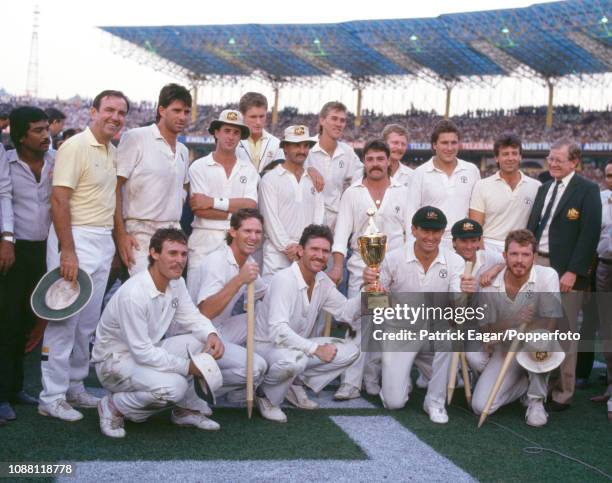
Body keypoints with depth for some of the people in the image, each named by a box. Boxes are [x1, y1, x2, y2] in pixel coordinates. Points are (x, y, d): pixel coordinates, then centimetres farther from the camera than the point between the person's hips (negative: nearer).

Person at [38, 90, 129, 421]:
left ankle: (74, 388, 24)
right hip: (78, 239, -8)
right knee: (64, 319, -6)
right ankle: (51, 397, 1)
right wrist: (68, 252, -23)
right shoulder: (75, 147, -12)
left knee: (88, 322, 13)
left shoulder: (112, 151, 14)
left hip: (104, 242, 8)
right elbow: (59, 200, -18)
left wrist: (116, 242, 14)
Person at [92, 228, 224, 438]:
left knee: (200, 340, -12)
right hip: (114, 360, -8)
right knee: (174, 386, -31)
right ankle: (114, 407, -5)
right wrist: (187, 366, -24)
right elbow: (142, 352, -27)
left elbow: (191, 317, 4)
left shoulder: (176, 282, -4)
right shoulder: (133, 294, -30)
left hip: (148, 351, 8)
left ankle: (186, 409, 5)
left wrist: (212, 335, -20)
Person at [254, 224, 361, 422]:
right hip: (267, 346, -8)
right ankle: (265, 395, -8)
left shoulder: (323, 281, 1)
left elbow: (346, 313, 5)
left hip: (299, 345, 8)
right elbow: (278, 331, -32)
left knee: (350, 351, -4)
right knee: (294, 359, -39)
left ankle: (296, 384, 6)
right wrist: (315, 349, -34)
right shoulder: (284, 279, -24)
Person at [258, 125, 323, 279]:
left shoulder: (314, 180, 15)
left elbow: (318, 216, 9)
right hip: (278, 253, -3)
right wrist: (287, 247, -11)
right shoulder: (270, 179, 3)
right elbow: (271, 218, -4)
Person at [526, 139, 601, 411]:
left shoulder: (587, 190, -5)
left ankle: (562, 394, 9)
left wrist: (573, 272, -17)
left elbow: (590, 233, -12)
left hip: (565, 270, -6)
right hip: (537, 264, 6)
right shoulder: (544, 188, 15)